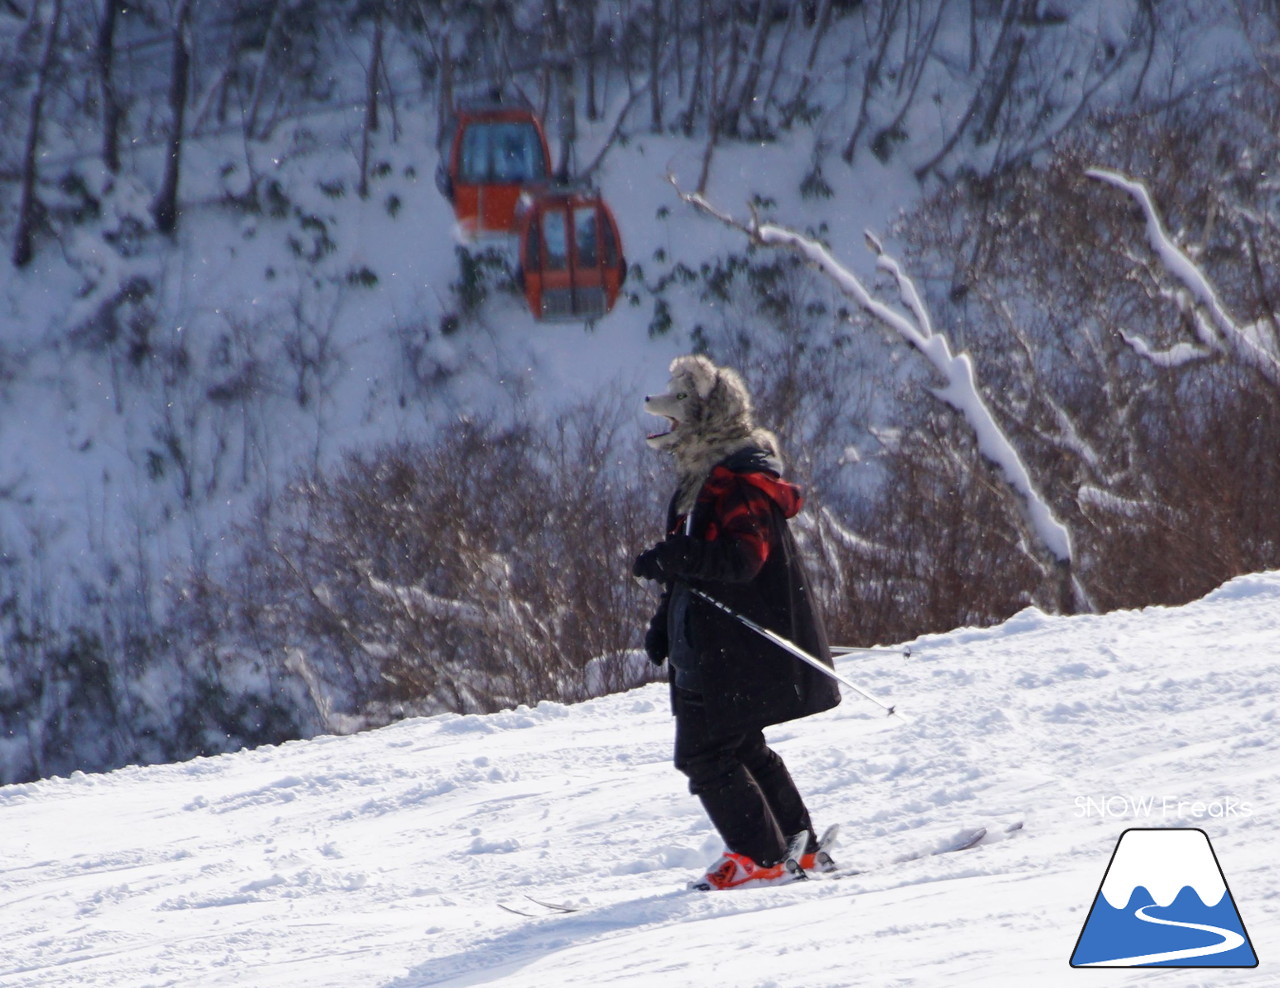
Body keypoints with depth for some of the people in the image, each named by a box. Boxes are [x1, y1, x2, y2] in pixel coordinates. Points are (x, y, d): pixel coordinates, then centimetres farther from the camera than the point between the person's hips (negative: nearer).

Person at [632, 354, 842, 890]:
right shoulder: (705, 478, 16)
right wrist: (665, 621, 18)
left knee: (706, 754, -9)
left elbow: (743, 556, -30)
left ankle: (760, 856, -5)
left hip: (736, 653, -11)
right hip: (708, 651, 11)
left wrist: (674, 557, -38)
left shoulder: (741, 483, -17)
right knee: (742, 749, 17)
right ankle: (799, 846, 22)